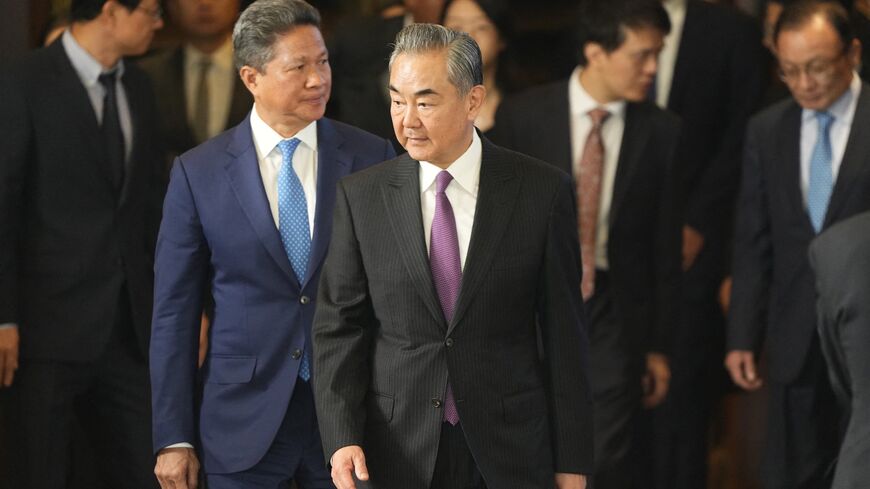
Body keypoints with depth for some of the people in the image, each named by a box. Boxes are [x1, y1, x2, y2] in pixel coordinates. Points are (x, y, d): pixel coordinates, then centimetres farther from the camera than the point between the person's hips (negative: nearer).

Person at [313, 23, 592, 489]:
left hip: (510, 451, -1)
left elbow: (563, 332, -1)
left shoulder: (541, 190, -3)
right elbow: (338, 326, 2)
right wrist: (342, 438, -12)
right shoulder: (362, 196, 0)